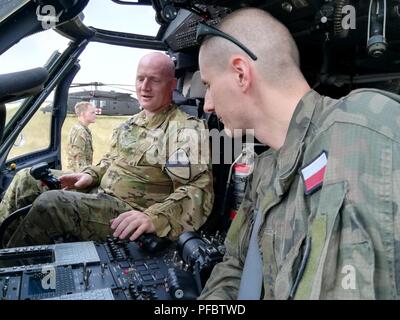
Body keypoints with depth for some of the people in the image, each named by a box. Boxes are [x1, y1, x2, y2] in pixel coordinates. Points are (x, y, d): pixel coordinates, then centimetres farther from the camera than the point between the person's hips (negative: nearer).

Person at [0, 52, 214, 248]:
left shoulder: (187, 131, -16)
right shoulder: (132, 123, 13)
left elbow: (199, 190, -26)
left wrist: (155, 217, -41)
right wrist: (91, 175, 6)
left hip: (131, 215, -8)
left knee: (50, 204, -26)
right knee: (26, 179, 6)